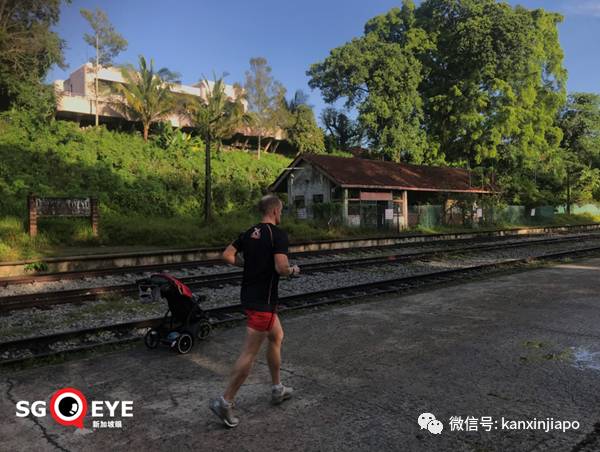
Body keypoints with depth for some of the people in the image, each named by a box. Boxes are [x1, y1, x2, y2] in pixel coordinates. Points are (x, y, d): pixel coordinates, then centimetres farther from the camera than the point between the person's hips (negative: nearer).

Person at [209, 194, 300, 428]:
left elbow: (227, 255, 8)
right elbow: (281, 268, -25)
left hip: (249, 295, 9)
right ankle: (225, 401, 4)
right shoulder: (278, 235, -15)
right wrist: (293, 270, -4)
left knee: (277, 336, 23)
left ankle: (278, 389, 33)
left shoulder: (249, 233, 8)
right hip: (262, 301, -9)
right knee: (250, 353, -2)